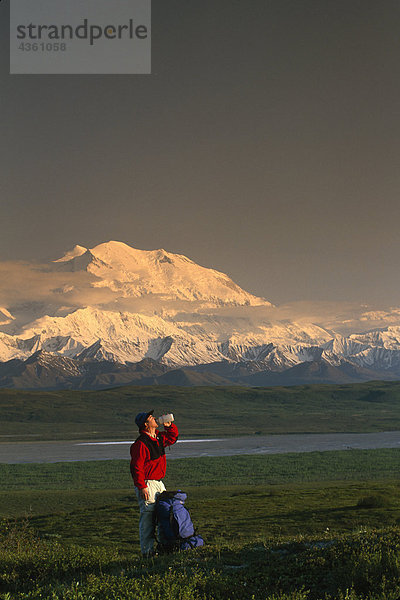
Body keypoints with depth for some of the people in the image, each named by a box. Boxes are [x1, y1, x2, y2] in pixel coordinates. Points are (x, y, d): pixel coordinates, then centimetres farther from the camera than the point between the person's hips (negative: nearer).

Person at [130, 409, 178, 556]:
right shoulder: (140, 444, -17)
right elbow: (136, 467, -19)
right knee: (148, 516, -7)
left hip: (159, 483, 9)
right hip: (147, 485, -9)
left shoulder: (159, 437, 9)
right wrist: (142, 487, -22)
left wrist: (169, 426, 10)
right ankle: (147, 550, -2)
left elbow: (172, 437, 29)